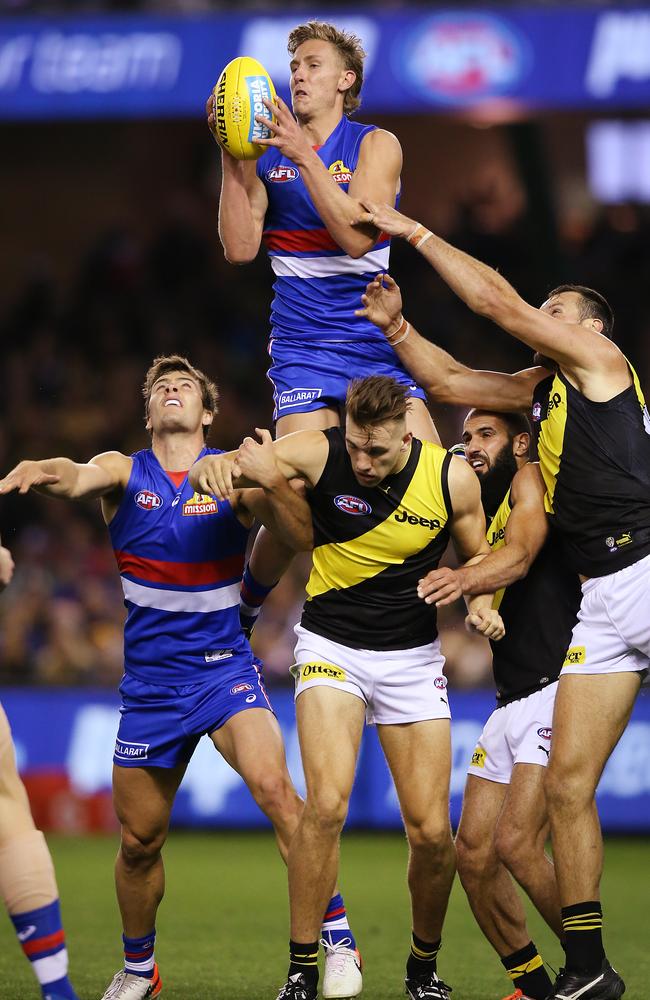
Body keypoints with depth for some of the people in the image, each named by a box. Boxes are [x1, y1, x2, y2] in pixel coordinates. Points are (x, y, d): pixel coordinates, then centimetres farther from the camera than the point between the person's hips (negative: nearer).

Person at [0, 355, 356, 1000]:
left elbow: (308, 540, -10)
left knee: (273, 788, -26)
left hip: (225, 669, -2)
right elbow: (76, 478, -20)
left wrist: (274, 482, -28)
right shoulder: (123, 472, 3)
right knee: (138, 841, 10)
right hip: (150, 682, 2)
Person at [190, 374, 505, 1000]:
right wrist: (214, 467, -41)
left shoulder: (452, 478, -10)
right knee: (326, 804, -22)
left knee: (431, 832, -4)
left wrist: (480, 600, -13)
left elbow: (477, 555, 8)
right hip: (330, 647, -2)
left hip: (413, 658, 2)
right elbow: (224, 468, -18)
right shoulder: (320, 453, -15)